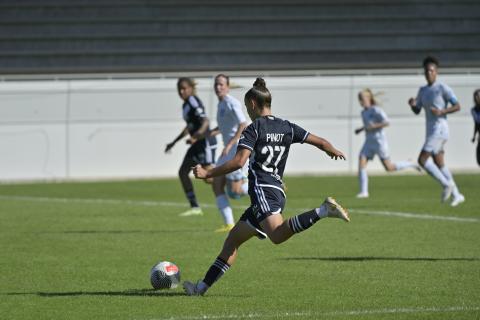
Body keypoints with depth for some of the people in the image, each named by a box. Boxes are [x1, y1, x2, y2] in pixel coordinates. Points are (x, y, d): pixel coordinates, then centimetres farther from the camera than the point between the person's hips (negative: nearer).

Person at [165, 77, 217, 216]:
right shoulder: (186, 104, 15)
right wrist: (174, 142, 31)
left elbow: (205, 122, -24)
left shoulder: (193, 101, -13)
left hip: (206, 142, -10)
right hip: (198, 143, 10)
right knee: (183, 172, 7)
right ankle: (195, 207, 10)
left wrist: (195, 137, -39)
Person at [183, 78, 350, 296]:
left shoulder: (254, 129, -4)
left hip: (262, 190, -9)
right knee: (233, 239, 16)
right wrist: (334, 152, 40)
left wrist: (207, 174, -8)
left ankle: (324, 211, -40)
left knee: (277, 235, -33)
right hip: (278, 193, 9)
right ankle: (202, 286, 17)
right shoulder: (287, 128, 15)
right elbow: (321, 142, 17)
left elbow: (238, 162, -15)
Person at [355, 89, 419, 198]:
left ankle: (410, 164, 24)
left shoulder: (376, 110, -13)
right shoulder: (364, 113, 11)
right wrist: (360, 129, 12)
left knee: (389, 168, -1)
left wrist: (372, 127, -22)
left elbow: (386, 122, -20)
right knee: (361, 162, -11)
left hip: (379, 140, -7)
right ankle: (364, 191, -9)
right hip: (369, 142, 7)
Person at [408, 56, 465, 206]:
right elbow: (417, 111, 16)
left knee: (422, 160, -16)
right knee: (439, 164, 10)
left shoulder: (443, 88, -9)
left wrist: (441, 112, -22)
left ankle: (446, 184, -4)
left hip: (439, 130, -9)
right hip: (431, 131, 9)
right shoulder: (423, 90, 14)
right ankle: (457, 195, 17)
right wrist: (412, 104, -6)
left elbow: (457, 106, -9)